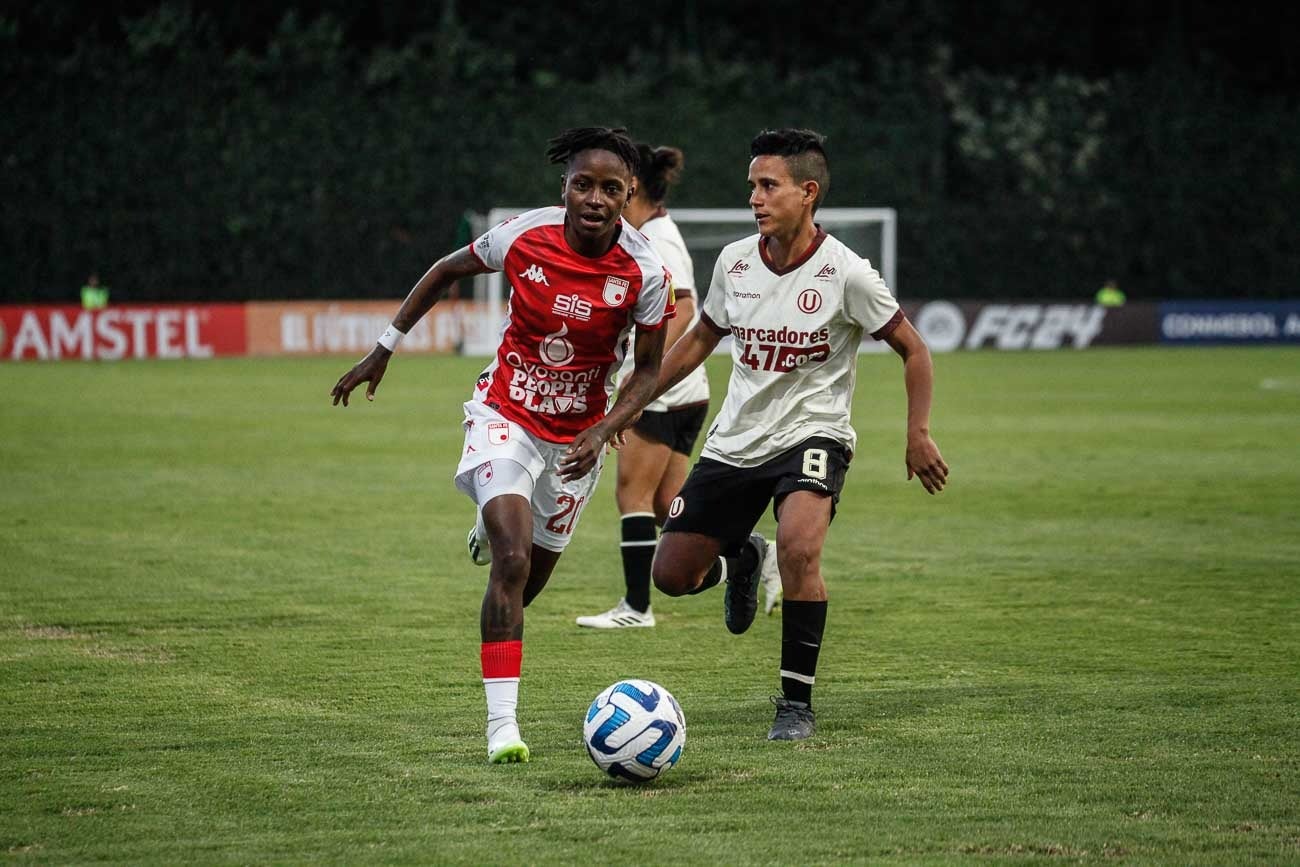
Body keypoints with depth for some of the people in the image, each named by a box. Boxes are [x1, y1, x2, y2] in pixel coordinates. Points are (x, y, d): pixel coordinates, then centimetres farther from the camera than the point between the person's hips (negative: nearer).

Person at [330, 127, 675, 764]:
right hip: (505, 416, -2)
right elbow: (446, 271, 3)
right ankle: (502, 724, -18)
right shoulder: (524, 236, -17)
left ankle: (492, 533, 50)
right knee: (513, 562, -22)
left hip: (577, 436, 2)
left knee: (525, 586, 12)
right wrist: (384, 349, 6)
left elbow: (648, 368, -4)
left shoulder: (645, 273, -17)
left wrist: (603, 432, -20)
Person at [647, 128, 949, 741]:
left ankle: (797, 702, -17)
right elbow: (700, 339, 16)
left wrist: (918, 435, -9)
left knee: (798, 547, -33)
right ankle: (741, 560, 40)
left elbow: (912, 349, -4)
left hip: (812, 434, -5)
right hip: (735, 439, 5)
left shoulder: (845, 274, -15)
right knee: (671, 574, 2)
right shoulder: (734, 262, -1)